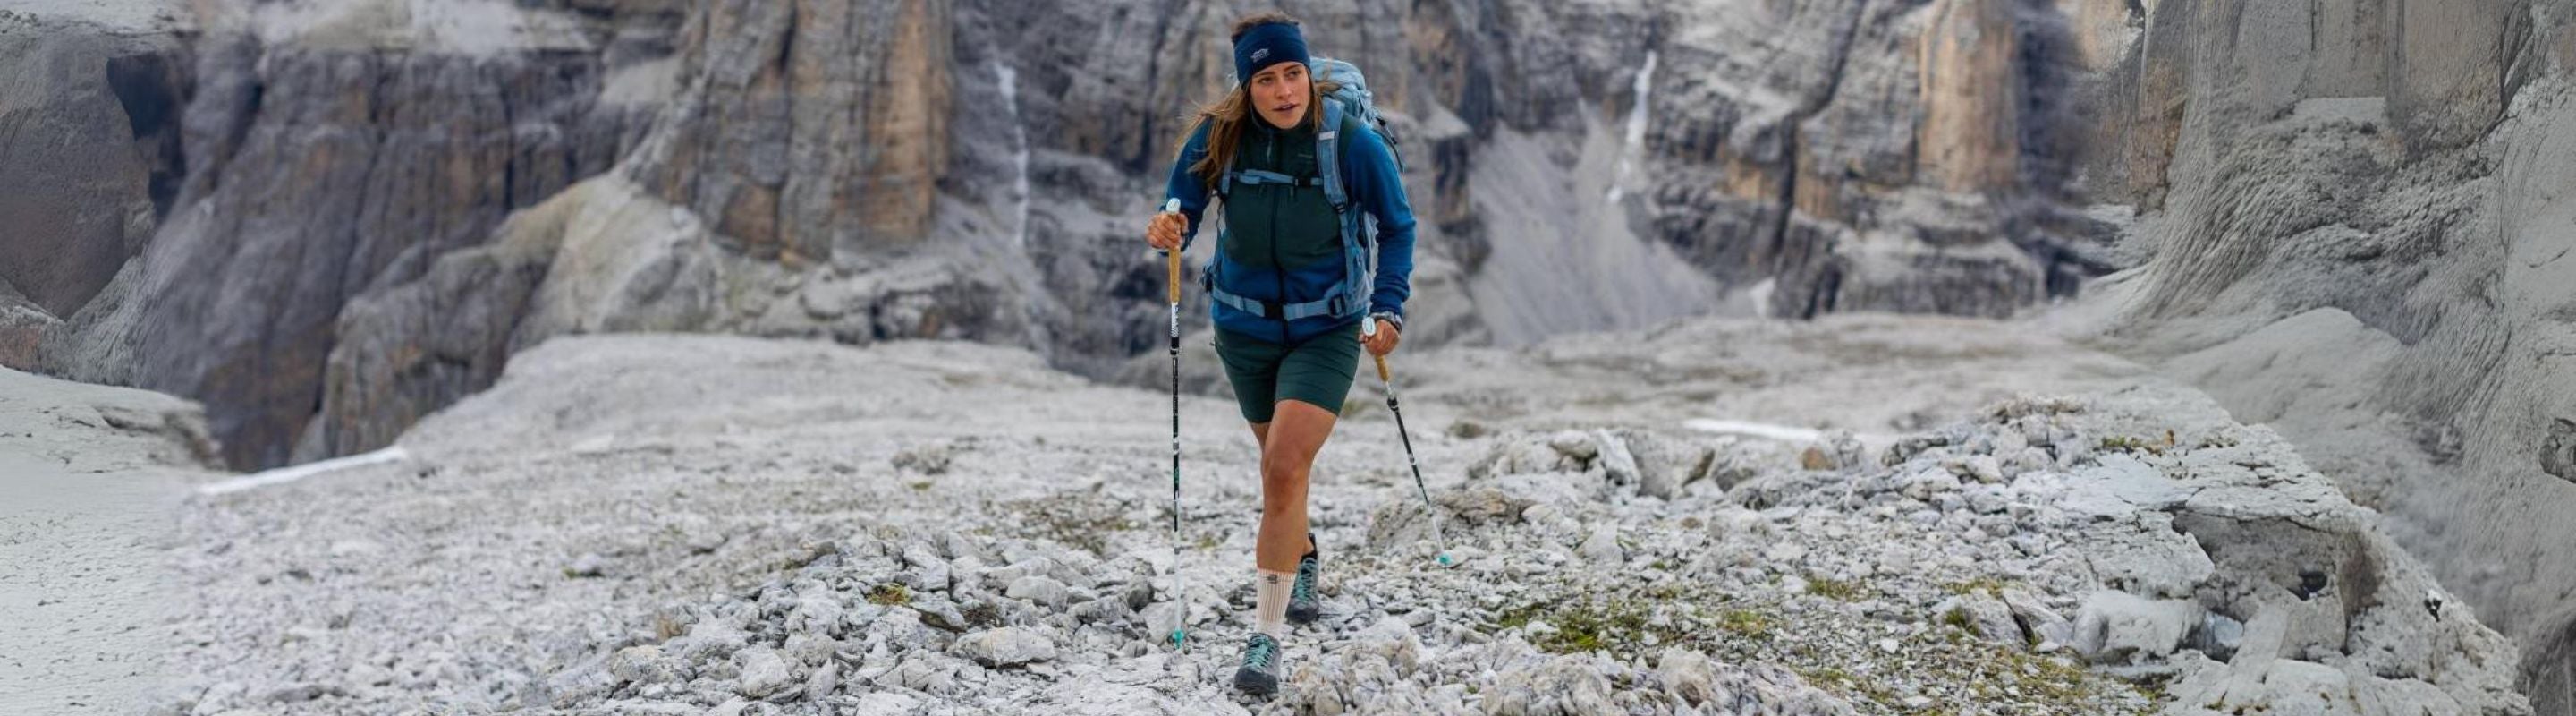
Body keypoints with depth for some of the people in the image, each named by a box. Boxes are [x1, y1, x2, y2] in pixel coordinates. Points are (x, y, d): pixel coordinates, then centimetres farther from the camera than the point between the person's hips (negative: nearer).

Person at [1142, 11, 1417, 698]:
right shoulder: (1218, 136, -13)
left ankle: (1266, 637, -11)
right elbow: (1184, 210, -4)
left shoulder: (1353, 141, -18)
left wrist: (1390, 308, -13)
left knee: (1285, 469, -18)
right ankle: (1303, 559, 52)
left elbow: (1397, 227, -3)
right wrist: (1168, 233, -28)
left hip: (1326, 331, -3)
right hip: (1245, 326, 3)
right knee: (1279, 464, 21)